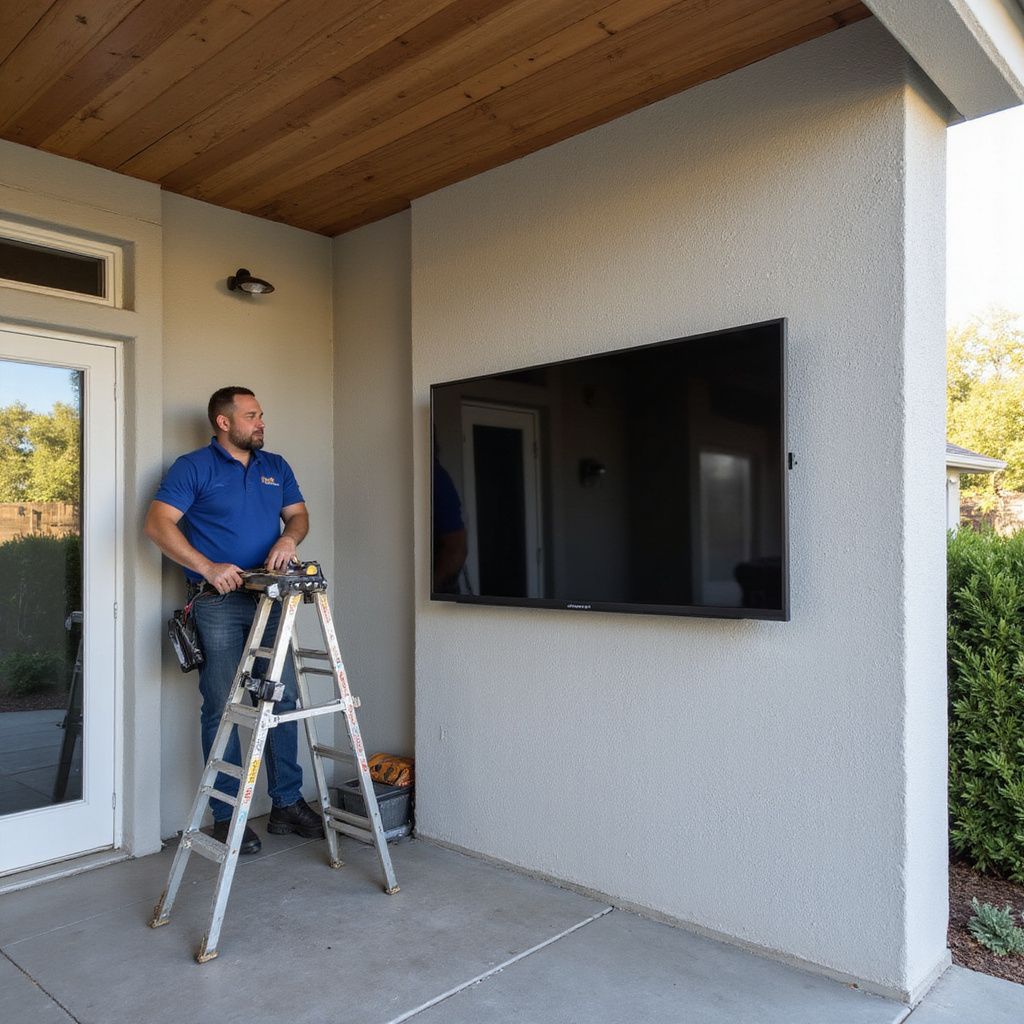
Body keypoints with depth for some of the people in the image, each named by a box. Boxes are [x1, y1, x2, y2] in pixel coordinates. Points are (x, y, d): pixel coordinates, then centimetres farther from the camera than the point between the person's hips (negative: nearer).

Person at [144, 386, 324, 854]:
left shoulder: (276, 468, 14)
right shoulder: (193, 467, -3)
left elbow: (298, 513, 14)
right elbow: (158, 523, -10)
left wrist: (289, 537, -9)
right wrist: (208, 567, -19)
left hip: (268, 599, 5)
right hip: (217, 603, -5)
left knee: (283, 698, 6)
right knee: (221, 707, 0)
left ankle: (287, 803, 18)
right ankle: (225, 816, 11)